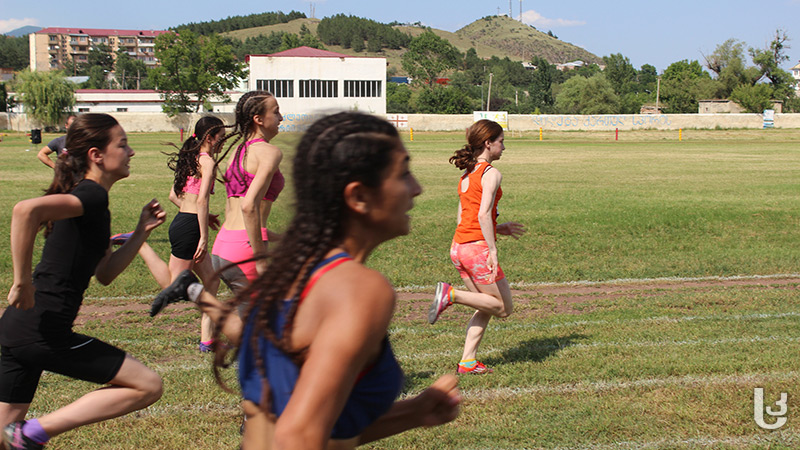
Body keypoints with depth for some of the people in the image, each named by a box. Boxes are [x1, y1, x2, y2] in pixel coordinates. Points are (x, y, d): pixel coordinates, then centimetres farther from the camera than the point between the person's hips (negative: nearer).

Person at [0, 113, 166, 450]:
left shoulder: (92, 203, 17)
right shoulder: (93, 195, -13)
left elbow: (104, 273, 24)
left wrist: (142, 231, 16)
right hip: (44, 331, -10)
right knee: (147, 386, -3)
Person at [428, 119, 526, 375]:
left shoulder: (466, 176, 15)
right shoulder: (491, 174, -10)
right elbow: (483, 214, -21)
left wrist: (500, 229, 24)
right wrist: (493, 250, -21)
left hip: (458, 247, 8)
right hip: (478, 248, -8)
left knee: (487, 308, 16)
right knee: (504, 308, 5)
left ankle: (468, 361, 10)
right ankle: (451, 294, -9)